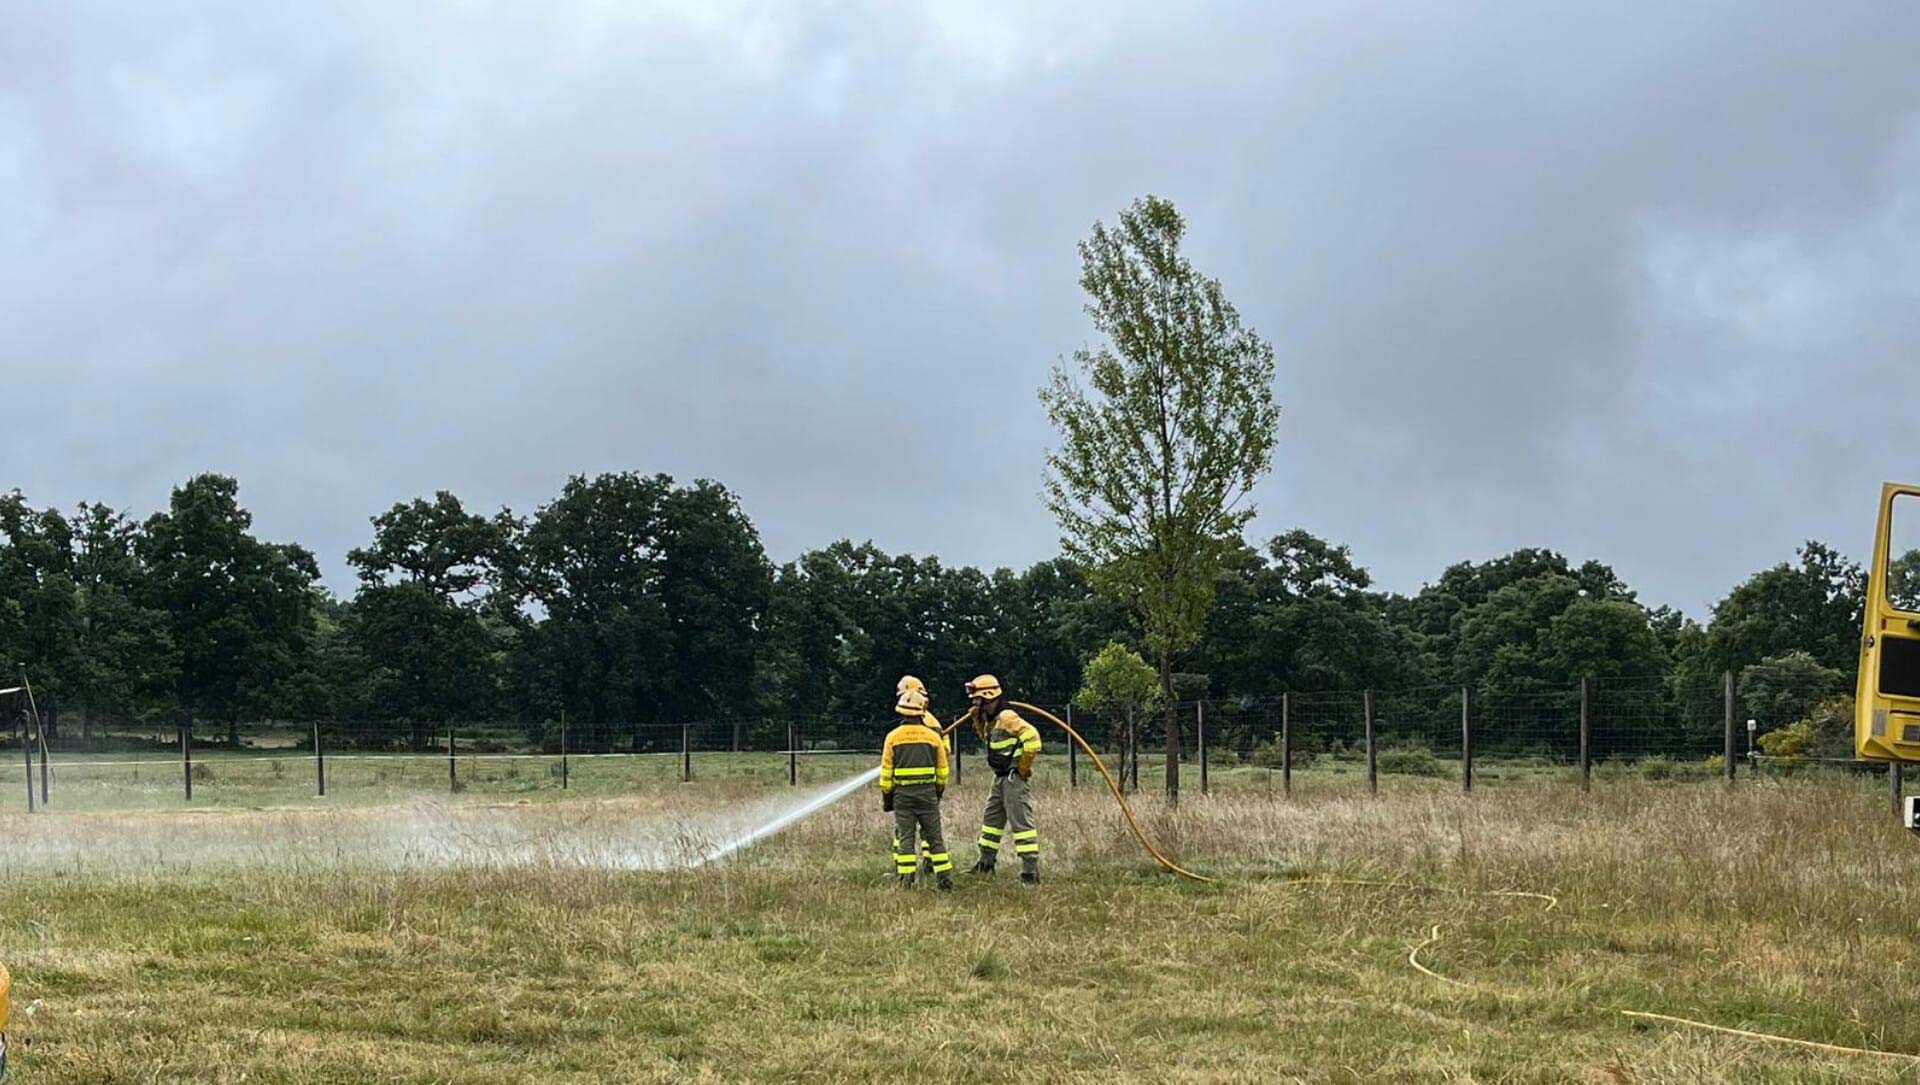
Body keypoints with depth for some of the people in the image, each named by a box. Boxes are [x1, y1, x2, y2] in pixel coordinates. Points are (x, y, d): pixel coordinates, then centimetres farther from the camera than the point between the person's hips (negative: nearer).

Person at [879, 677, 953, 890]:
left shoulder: (893, 737, -3)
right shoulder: (932, 735, 1)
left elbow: (886, 771, -1)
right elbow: (943, 768, 8)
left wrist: (886, 796, 8)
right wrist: (939, 791, 21)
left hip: (902, 791, -1)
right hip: (928, 790, 1)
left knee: (905, 835, 2)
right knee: (934, 836, 5)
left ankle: (906, 877, -4)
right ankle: (944, 877, 1)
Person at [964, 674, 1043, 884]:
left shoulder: (1007, 718, -18)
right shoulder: (991, 720, 12)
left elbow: (1032, 738, -27)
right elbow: (987, 738, 35)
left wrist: (1023, 768, -18)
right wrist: (978, 720, 16)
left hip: (1014, 779, -11)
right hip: (1000, 778, 11)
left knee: (1021, 823, -10)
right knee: (991, 819, 19)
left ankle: (1031, 871, -11)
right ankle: (986, 863, 32)